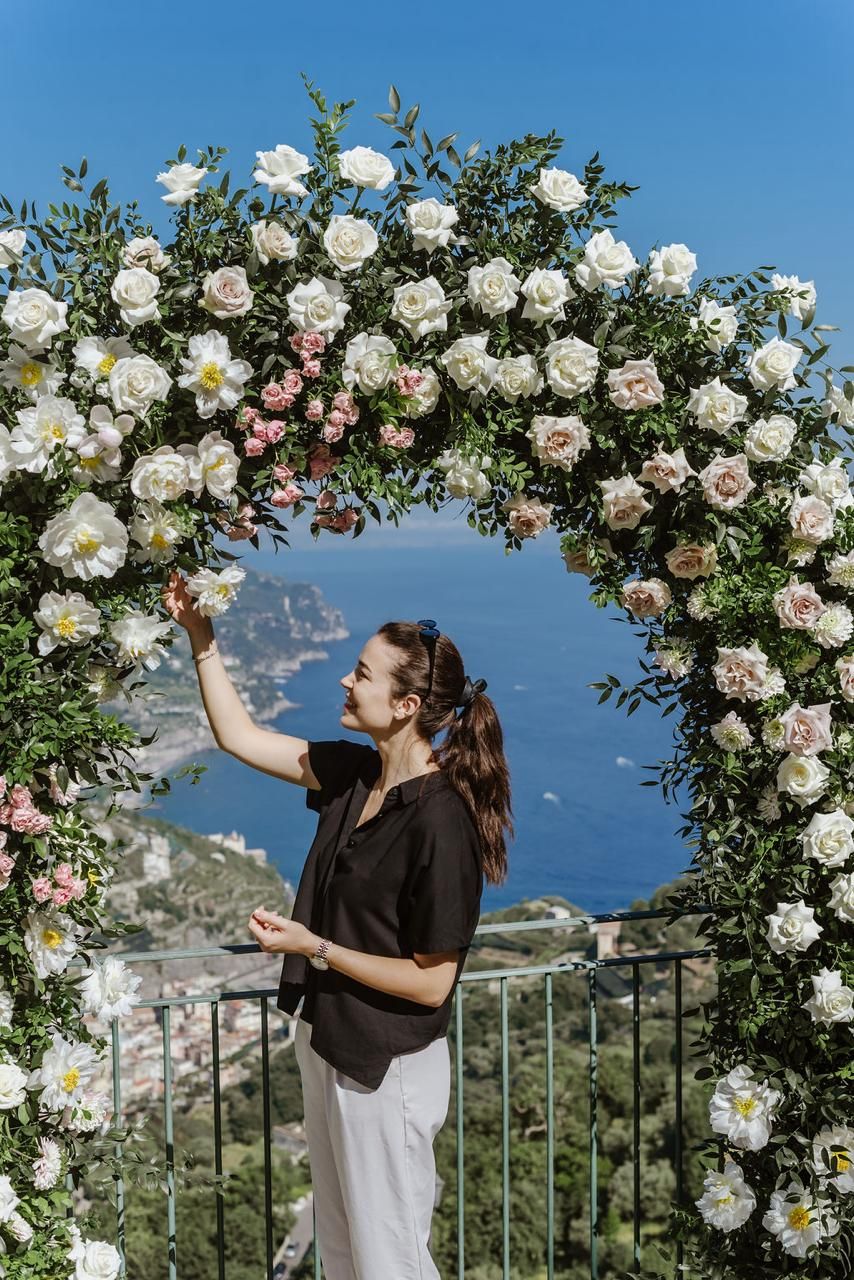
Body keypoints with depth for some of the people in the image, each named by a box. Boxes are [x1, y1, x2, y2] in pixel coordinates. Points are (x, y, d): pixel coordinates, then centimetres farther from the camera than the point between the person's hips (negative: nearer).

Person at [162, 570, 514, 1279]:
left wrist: (314, 947, -23)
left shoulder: (440, 821, -27)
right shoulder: (352, 772, -4)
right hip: (327, 1046, 8)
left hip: (387, 1070, -8)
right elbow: (240, 736, 6)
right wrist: (201, 637, 1)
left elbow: (431, 982, -23)